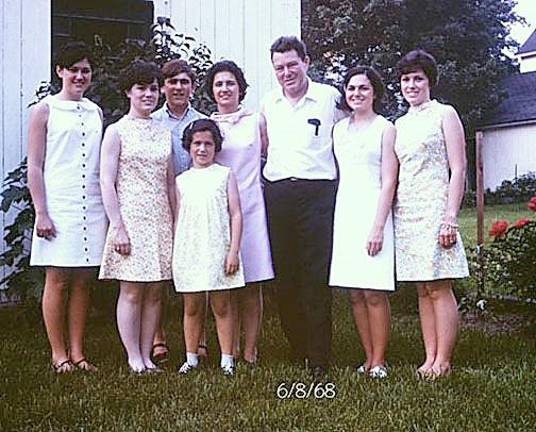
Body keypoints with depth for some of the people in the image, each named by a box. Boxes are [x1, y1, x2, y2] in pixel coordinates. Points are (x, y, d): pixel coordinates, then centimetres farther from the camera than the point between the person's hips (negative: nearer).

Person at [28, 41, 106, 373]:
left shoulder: (96, 112, 14)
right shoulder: (45, 110, 1)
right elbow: (34, 166, -2)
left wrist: (109, 209, 10)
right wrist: (41, 212, -10)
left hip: (92, 206, 4)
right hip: (59, 206, -4)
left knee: (83, 281, 6)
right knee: (58, 280, 1)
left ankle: (77, 352, 14)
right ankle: (59, 354, 10)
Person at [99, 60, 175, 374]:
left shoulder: (164, 133, 14)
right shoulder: (117, 131, -1)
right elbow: (107, 182, -6)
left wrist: (176, 225, 10)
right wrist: (118, 227, -13)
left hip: (160, 221, 5)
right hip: (130, 218, -5)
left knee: (155, 292, 5)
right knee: (132, 291, -2)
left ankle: (147, 356, 12)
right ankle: (134, 358, 6)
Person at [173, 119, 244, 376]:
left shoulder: (224, 175, 5)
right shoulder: (182, 180, 11)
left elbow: (236, 214, 0)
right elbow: (177, 219, 12)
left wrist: (234, 251, -8)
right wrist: (175, 254, 6)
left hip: (218, 250, -2)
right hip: (188, 252, 2)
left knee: (221, 306, 2)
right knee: (192, 308, 7)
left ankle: (227, 359, 8)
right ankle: (191, 358, 16)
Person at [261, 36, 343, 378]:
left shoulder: (329, 97, 4)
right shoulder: (268, 103, 15)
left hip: (317, 192, -4)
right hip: (277, 193, 4)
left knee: (316, 277, -8)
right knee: (284, 276, 5)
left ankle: (319, 359, -3)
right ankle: (298, 350, 18)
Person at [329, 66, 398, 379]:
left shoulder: (385, 128, 1)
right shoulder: (339, 130, 16)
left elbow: (389, 182, -6)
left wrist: (378, 226, -14)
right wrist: (335, 220, 8)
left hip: (372, 210, -5)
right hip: (344, 213, 5)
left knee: (374, 292, -7)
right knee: (355, 293, 5)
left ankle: (379, 361, 2)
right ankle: (369, 358, 12)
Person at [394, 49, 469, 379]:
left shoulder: (444, 114, 2)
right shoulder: (399, 124, 18)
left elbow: (458, 169, -5)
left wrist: (451, 217, -13)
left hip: (433, 209, -6)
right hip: (405, 212, 6)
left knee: (439, 289, -6)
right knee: (423, 291, 7)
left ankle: (443, 362, -2)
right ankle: (430, 358, 10)